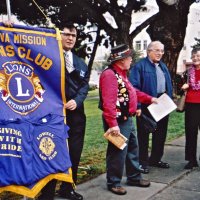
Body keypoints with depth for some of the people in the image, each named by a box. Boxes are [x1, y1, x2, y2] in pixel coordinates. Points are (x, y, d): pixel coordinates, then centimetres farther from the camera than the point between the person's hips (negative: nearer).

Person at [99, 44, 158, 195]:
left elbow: (132, 92, 26)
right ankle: (113, 183, 16)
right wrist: (113, 124, -33)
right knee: (118, 152, 1)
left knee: (133, 149, 19)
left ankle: (134, 177, 34)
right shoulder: (110, 74, -20)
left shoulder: (122, 74, 13)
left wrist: (150, 99, 26)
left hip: (128, 119, 11)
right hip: (118, 121, -11)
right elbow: (108, 102, -29)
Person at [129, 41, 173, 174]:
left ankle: (156, 159, 30)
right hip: (146, 106, -7)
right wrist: (138, 106, -22)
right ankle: (143, 162, 14)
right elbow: (134, 87, -16)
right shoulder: (140, 66, -9)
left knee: (161, 134, 15)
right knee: (144, 135, 3)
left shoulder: (163, 66, 15)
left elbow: (169, 86, 18)